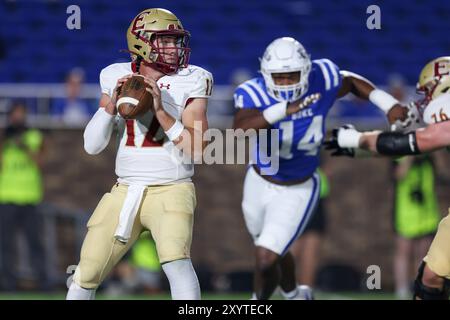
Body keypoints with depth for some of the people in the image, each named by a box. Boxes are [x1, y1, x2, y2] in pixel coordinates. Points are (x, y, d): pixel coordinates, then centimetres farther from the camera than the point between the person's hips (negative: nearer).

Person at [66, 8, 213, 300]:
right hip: (125, 192, 4)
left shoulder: (190, 82, -6)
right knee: (86, 277, 8)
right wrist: (112, 104, -14)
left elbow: (197, 150, -14)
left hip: (171, 191, -4)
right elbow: (92, 145, 1)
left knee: (176, 261, -31)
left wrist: (161, 111, -23)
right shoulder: (117, 78, 3)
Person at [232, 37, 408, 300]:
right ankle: (294, 295, 57)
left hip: (298, 191, -1)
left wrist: (389, 104, -6)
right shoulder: (254, 93, -27)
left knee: (266, 261, -14)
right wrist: (283, 110, -62)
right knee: (275, 253, 26)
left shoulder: (321, 81, -20)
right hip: (260, 183, 1)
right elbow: (241, 129, -48)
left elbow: (350, 81, 4)